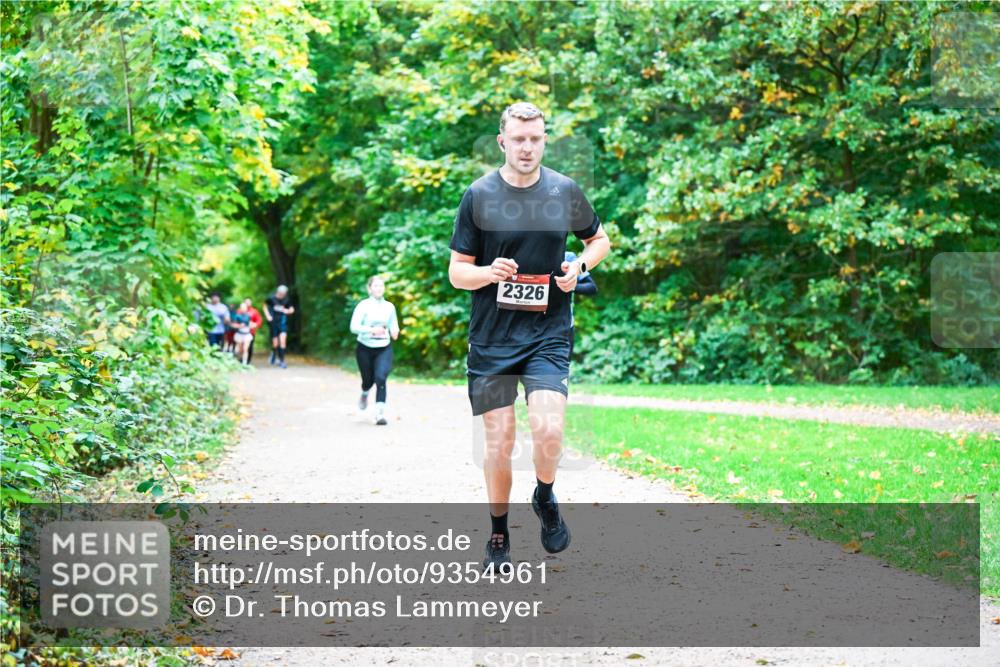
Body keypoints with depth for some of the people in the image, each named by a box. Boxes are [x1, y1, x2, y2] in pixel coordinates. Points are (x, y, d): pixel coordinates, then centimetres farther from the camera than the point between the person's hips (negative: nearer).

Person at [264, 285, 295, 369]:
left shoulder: (287, 300, -2)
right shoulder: (271, 298, -4)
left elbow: (292, 309, 10)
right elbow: (265, 306, 14)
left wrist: (288, 311, -13)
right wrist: (268, 316, 4)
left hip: (282, 322, 0)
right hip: (274, 323, 0)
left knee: (283, 340, -16)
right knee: (275, 343, 2)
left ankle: (281, 360, -9)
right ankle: (274, 353, 38)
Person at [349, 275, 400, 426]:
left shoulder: (389, 307, 4)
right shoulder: (363, 306, -6)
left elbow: (394, 325, 18)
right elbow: (354, 327, -12)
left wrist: (395, 331, -6)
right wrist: (371, 330, -26)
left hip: (384, 349, 1)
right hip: (365, 349, -1)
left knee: (381, 378, -18)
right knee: (368, 379, 10)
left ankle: (380, 413, -17)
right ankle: (364, 394, 48)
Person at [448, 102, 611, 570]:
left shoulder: (566, 191, 2)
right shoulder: (479, 195, -2)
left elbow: (599, 239, 19)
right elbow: (456, 272, 1)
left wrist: (579, 266, -2)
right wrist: (489, 272, -20)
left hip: (548, 333, 0)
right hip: (491, 338, 0)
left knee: (548, 430, -17)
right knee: (498, 440, 3)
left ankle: (545, 498, 14)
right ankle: (498, 533, 23)